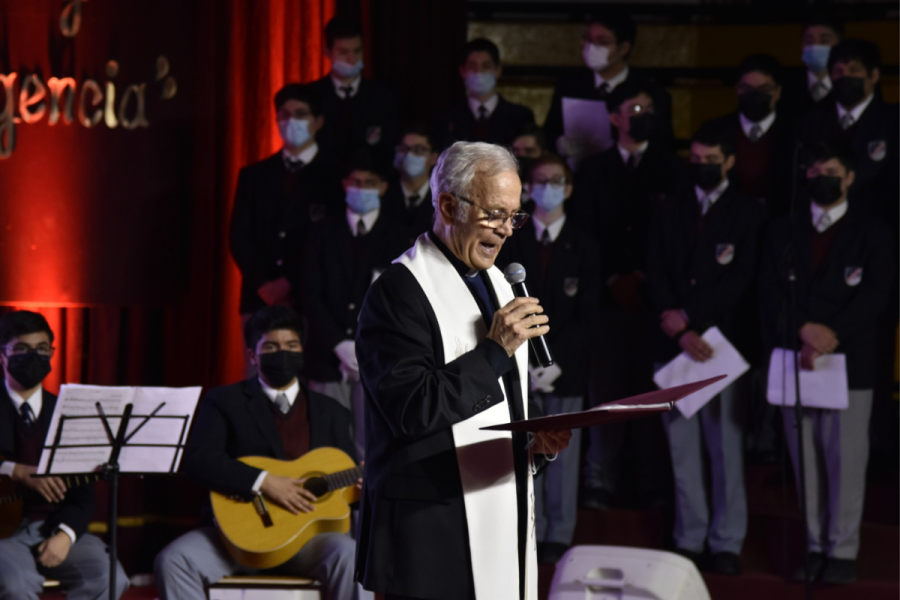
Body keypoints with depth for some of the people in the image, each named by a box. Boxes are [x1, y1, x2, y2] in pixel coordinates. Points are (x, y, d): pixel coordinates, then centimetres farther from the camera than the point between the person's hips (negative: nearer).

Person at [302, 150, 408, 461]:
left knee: (371, 452, -8)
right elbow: (312, 296, 6)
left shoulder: (397, 235, 7)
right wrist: (340, 346, -7)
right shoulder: (324, 234, 13)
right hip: (328, 362, 2)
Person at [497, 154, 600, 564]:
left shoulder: (583, 248, 6)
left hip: (566, 369, -1)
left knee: (563, 451, -1)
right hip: (519, 365, 1)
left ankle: (559, 537, 4)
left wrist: (558, 362, -10)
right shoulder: (510, 243, 9)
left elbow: (585, 315, 2)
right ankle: (530, 533, 2)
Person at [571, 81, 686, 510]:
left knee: (652, 389, -4)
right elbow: (584, 233, 8)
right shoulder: (593, 171, 14)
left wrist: (643, 277, -6)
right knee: (607, 387, -3)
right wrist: (612, 279, -4)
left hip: (654, 294, -1)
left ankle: (651, 485, -1)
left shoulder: (671, 169, 9)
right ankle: (601, 481, -1)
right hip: (609, 294, 1)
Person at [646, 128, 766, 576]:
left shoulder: (749, 214, 4)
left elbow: (741, 280, -5)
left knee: (726, 445, -4)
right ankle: (689, 538, 9)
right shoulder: (669, 211, 14)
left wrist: (687, 315, -10)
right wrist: (682, 332, -8)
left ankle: (727, 543, 0)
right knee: (682, 445, 4)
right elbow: (656, 275, 6)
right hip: (674, 343, 3)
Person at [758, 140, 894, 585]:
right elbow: (771, 293, 4)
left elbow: (872, 299, -6)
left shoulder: (873, 235, 5)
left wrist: (827, 340, -17)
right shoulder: (783, 232, 13)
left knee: (845, 461, -4)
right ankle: (815, 546, 10)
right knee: (806, 462, 4)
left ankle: (842, 551, 2)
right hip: (794, 361, 3)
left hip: (848, 362, -3)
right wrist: (804, 330, -14)